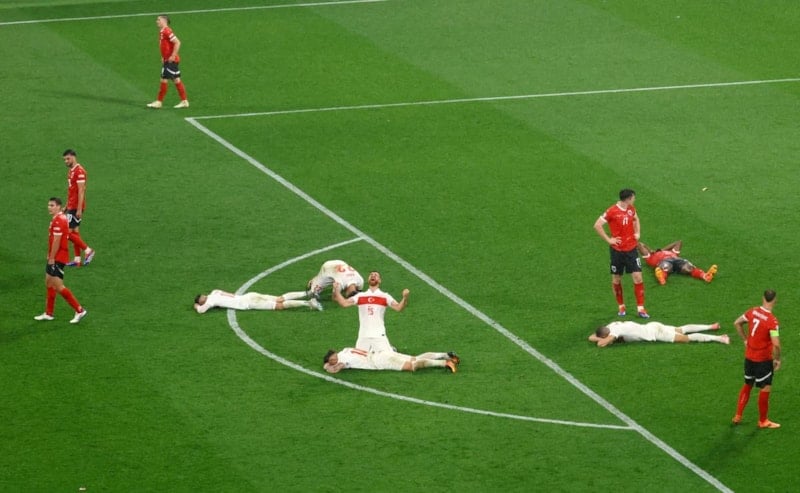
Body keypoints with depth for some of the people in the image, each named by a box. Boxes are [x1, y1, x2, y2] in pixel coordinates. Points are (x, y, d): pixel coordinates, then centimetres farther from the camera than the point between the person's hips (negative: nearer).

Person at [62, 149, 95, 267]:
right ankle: (77, 259, 13)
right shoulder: (70, 170, 14)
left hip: (76, 207, -10)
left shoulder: (79, 171, -16)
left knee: (69, 232, -10)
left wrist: (79, 209, -22)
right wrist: (67, 206, 20)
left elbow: (81, 191, -19)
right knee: (75, 231, 10)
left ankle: (88, 250, -1)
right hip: (71, 206, 10)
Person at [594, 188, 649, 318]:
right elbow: (597, 225, -14)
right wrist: (608, 239, -13)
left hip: (631, 249, 4)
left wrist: (637, 232, 11)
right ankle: (621, 307, 23)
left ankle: (640, 308, -1)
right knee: (616, 279, 7)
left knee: (638, 277, -5)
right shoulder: (612, 212, -15)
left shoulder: (631, 209, 4)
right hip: (617, 250, -4)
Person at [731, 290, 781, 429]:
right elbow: (776, 344, -28)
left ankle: (738, 416, 28)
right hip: (763, 359, -7)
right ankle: (763, 421, 18)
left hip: (749, 356, 7)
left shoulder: (753, 312, -4)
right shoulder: (772, 321, -24)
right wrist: (777, 359, -12)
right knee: (765, 389, 8)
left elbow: (737, 323, 12)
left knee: (747, 385, 22)